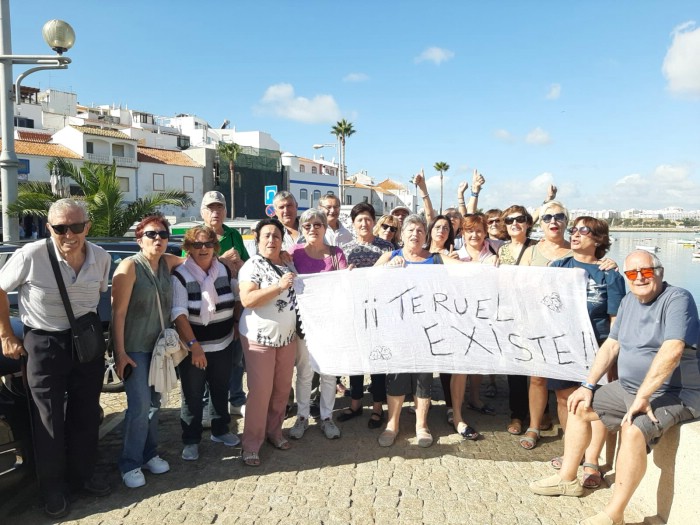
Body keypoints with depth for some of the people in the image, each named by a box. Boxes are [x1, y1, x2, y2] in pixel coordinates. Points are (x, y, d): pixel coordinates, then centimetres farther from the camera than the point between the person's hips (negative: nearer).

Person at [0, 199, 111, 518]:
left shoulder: (101, 258, -8)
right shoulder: (30, 256, -20)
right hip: (44, 344, -3)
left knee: (86, 414, 15)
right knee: (49, 420, 7)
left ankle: (83, 475, 34)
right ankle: (53, 489, 26)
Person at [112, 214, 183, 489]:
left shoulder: (167, 262, 2)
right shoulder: (130, 266, -13)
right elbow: (118, 312, -15)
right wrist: (120, 353, -17)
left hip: (159, 345, 6)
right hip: (134, 348, -6)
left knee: (154, 402, 12)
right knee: (140, 406, -7)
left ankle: (149, 453, 29)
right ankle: (130, 464, 10)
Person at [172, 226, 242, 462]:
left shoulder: (225, 270, 1)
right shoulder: (180, 275, -14)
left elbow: (237, 298, 15)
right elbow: (179, 314, -22)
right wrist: (194, 345, -30)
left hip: (224, 345, 5)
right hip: (193, 347, -4)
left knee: (221, 390, 18)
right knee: (192, 396, 6)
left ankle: (220, 430, 38)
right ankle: (190, 441, 24)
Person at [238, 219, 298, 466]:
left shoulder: (287, 264, 8)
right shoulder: (253, 265, -11)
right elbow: (247, 299, -25)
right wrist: (279, 286, -28)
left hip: (287, 336, 6)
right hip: (260, 337, -6)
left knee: (282, 389, 13)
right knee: (260, 392, -3)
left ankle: (274, 431, 31)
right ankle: (251, 444, 11)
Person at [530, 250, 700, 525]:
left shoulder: (677, 299, -17)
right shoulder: (629, 301, 9)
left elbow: (671, 351, -30)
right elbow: (610, 345, 11)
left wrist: (642, 397, -31)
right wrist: (588, 386, 4)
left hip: (674, 394, -9)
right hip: (628, 387, 9)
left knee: (633, 429, -33)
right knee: (580, 406, 8)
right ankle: (567, 479, 20)